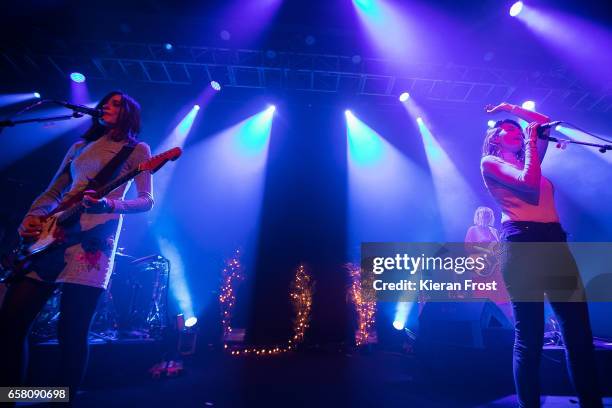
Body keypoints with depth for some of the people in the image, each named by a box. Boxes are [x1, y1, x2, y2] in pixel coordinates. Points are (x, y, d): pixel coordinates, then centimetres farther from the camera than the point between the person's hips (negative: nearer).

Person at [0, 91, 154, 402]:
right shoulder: (79, 147, 25)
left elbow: (146, 200, -1)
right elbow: (52, 192, 22)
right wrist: (32, 216, 2)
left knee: (72, 332, -5)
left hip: (93, 238, -6)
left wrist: (109, 205, -19)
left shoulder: (136, 149, 9)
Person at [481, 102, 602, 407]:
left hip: (555, 241, 7)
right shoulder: (490, 162, 6)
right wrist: (530, 141, 0)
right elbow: (529, 185, -11)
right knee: (529, 336, -6)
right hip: (522, 242, -7)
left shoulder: (528, 160, 27)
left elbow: (546, 124, 33)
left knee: (578, 330, 5)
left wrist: (511, 109, 31)